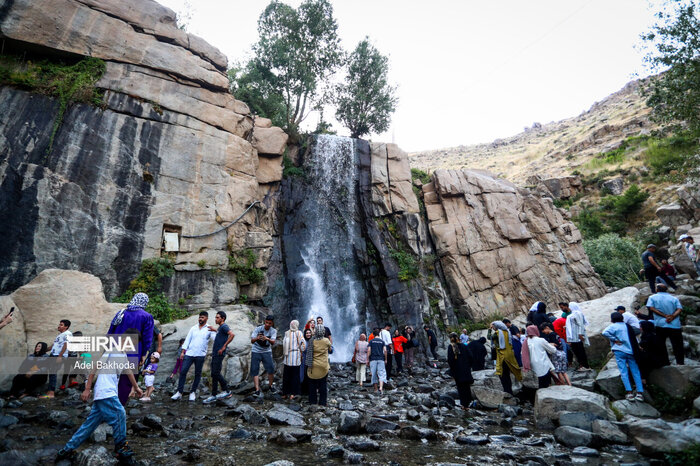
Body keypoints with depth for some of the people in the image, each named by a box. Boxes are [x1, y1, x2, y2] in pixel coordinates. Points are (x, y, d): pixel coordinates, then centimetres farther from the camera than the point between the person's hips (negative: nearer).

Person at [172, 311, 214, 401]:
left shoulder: (209, 329, 2)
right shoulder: (193, 328, 12)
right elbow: (187, 340, 12)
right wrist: (182, 351, 6)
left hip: (200, 355, -3)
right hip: (189, 353, 3)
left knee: (197, 374, 4)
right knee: (183, 372, -3)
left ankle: (193, 392, 18)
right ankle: (179, 392, 6)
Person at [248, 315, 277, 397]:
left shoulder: (273, 331, -8)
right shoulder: (258, 329, -13)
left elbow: (273, 342, -21)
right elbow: (252, 341, -18)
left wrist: (267, 339, -43)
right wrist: (257, 338, -41)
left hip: (266, 352, 1)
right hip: (256, 351, -1)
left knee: (271, 369, -5)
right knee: (255, 370, -6)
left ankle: (271, 385, 18)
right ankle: (257, 389, 0)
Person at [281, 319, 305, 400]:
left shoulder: (287, 333, -2)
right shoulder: (299, 333, -4)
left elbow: (284, 344, -5)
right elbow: (303, 344, -7)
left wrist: (285, 352, 7)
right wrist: (301, 352, 7)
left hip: (288, 357, 1)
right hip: (296, 357, -1)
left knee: (286, 375, 11)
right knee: (295, 375, 8)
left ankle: (285, 393, 17)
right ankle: (292, 393, 9)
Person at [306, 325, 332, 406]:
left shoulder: (312, 341, -9)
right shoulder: (326, 341, -9)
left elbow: (309, 354, -5)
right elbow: (330, 349, 10)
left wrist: (309, 365, 2)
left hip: (313, 366, 0)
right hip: (323, 366, 0)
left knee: (312, 384, 12)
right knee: (323, 384, 9)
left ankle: (312, 401, 19)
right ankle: (322, 402, 13)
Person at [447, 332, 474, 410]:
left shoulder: (450, 347, -9)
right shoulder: (463, 346, 0)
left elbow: (450, 360, -12)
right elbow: (470, 356, 1)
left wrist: (452, 371, -4)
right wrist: (469, 366, 11)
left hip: (457, 371, -3)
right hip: (466, 369, 3)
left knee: (460, 387, 7)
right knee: (467, 386, 15)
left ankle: (463, 404, 8)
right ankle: (468, 402, 20)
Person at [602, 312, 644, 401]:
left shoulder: (613, 326, -2)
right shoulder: (627, 326, 15)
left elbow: (605, 333, -19)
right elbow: (634, 338, 17)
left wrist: (615, 339, -10)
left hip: (619, 351, -4)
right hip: (631, 351, 4)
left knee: (624, 372, -2)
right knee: (635, 372, 6)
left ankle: (629, 393, -9)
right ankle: (640, 393, 1)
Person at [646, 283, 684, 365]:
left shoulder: (652, 297, 5)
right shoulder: (674, 298, 10)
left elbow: (651, 308, -8)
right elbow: (679, 309, -4)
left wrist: (665, 315, -10)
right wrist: (672, 316, -14)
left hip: (660, 325, -2)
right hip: (675, 325, 2)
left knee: (661, 344, 7)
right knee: (677, 344, 9)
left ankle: (665, 362, 8)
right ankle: (680, 361, 6)